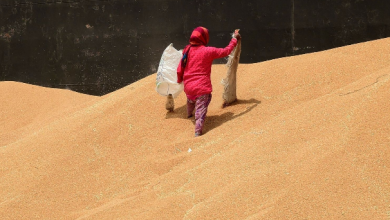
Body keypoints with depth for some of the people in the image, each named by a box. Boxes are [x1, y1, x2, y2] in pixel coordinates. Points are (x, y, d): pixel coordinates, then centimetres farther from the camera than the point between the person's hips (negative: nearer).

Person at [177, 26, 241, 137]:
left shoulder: (187, 50, 2)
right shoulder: (209, 51, -11)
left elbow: (179, 70, 7)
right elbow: (226, 51, -1)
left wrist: (179, 80, 27)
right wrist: (234, 39, 14)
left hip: (188, 86, 5)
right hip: (202, 87, -5)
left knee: (191, 100, 34)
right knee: (200, 110, -5)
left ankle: (189, 114, 61)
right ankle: (197, 132, -17)